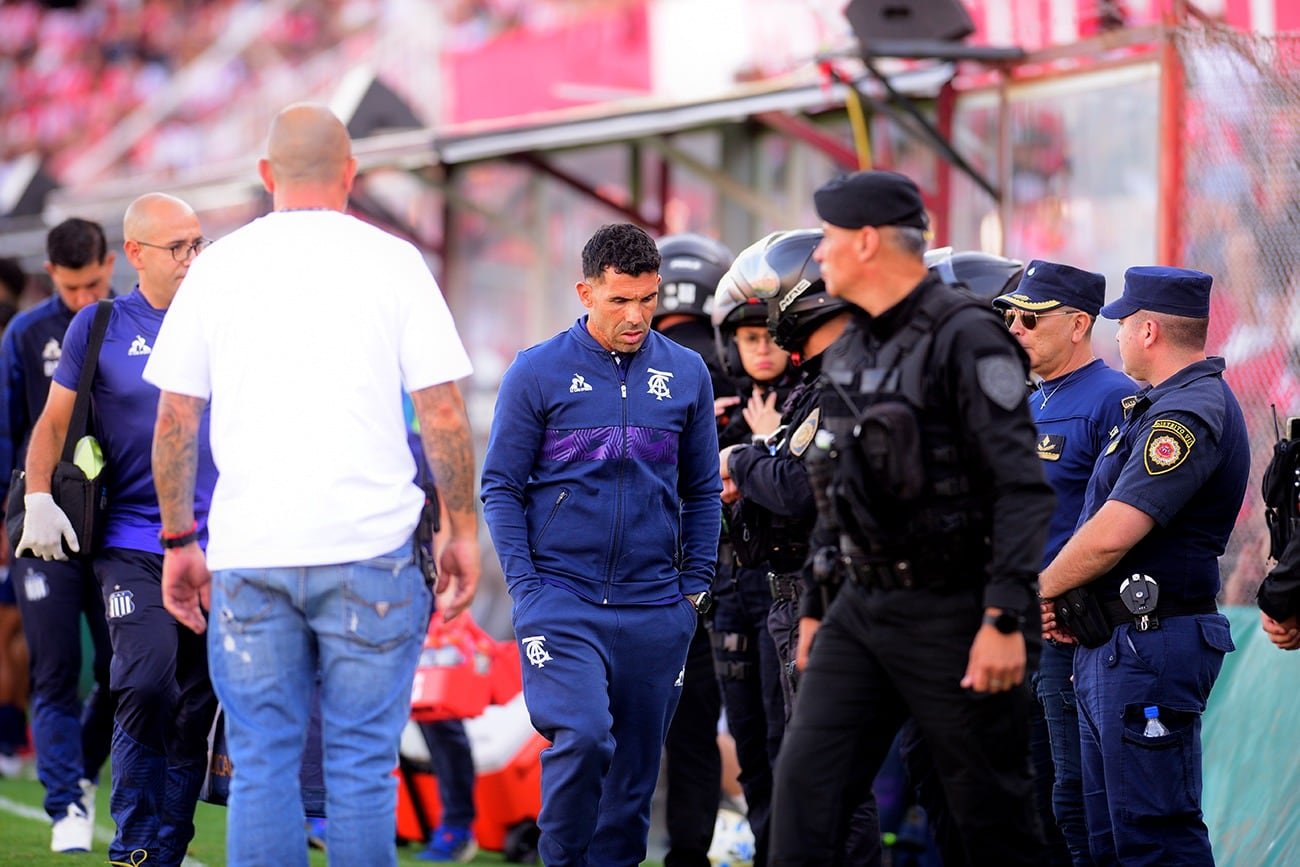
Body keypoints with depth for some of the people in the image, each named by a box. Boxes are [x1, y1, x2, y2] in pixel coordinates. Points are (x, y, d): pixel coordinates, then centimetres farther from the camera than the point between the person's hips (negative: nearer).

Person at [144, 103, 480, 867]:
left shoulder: (219, 266, 7)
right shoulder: (390, 261, 1)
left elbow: (175, 419, 8)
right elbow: (444, 414, -1)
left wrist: (179, 539, 16)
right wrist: (463, 527, 8)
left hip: (248, 553, 2)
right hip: (367, 546, -2)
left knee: (261, 768, 5)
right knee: (361, 763, 2)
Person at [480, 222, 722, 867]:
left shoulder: (686, 374, 8)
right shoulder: (538, 372, -1)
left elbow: (703, 491, 15)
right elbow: (500, 486, 1)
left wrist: (695, 586, 7)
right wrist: (525, 587, -7)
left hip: (654, 609, 3)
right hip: (561, 597, -3)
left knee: (636, 764, 6)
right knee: (582, 737, -20)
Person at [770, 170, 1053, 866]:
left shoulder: (966, 338, -14)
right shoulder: (861, 347, 13)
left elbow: (1022, 488, -19)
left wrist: (1005, 620, -25)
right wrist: (820, 602, 21)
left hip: (949, 615, -8)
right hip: (863, 608, 8)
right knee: (805, 778, -4)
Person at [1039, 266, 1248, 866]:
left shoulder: (1189, 414, -17)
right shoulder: (1164, 406, 18)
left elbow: (1112, 534, -24)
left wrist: (1041, 588, -7)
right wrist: (1067, 600, 8)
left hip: (1148, 648, -11)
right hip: (1109, 647, 11)